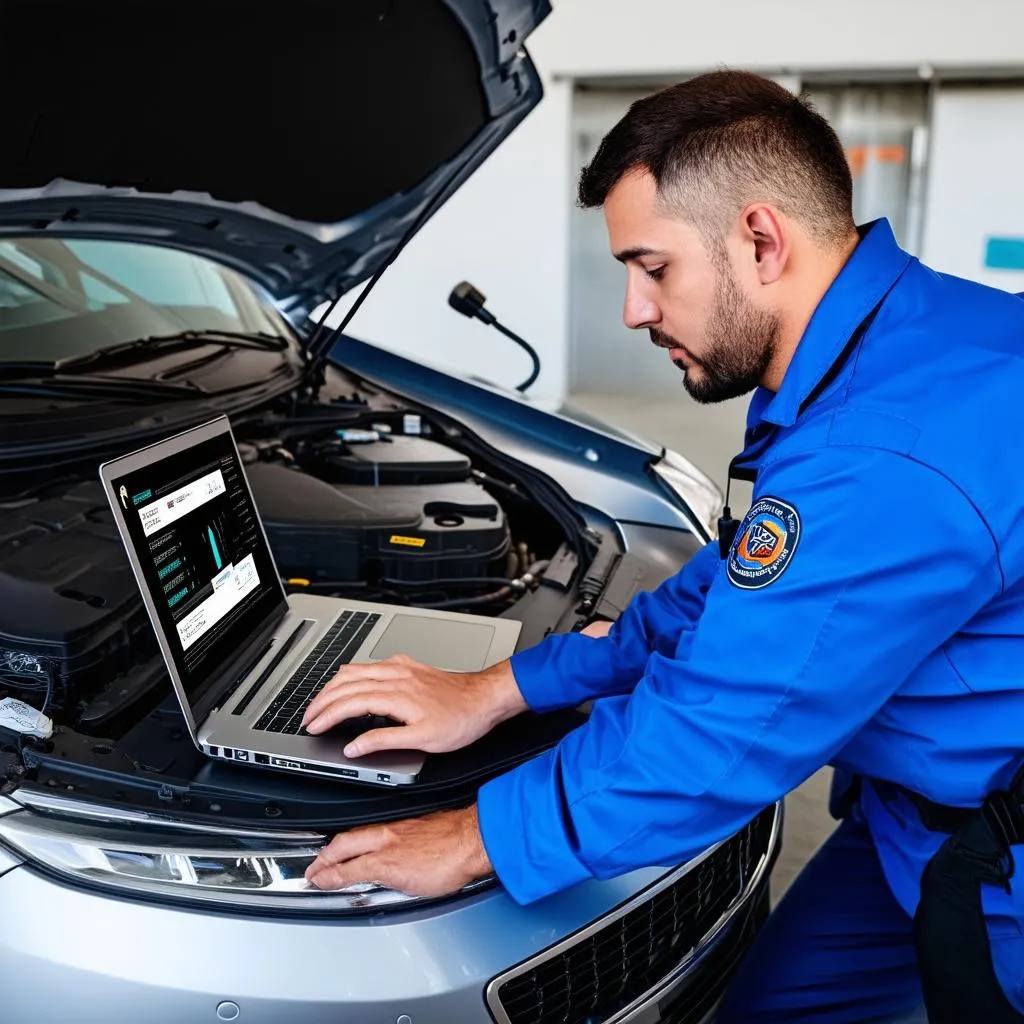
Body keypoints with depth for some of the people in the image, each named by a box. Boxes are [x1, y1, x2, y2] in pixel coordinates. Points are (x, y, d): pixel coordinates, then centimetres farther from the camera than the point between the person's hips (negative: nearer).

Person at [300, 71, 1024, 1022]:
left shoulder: (888, 468, -36)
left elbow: (710, 729, -30)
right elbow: (730, 592, 3)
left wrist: (472, 842, -16)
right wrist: (499, 688, 0)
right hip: (931, 812, 8)